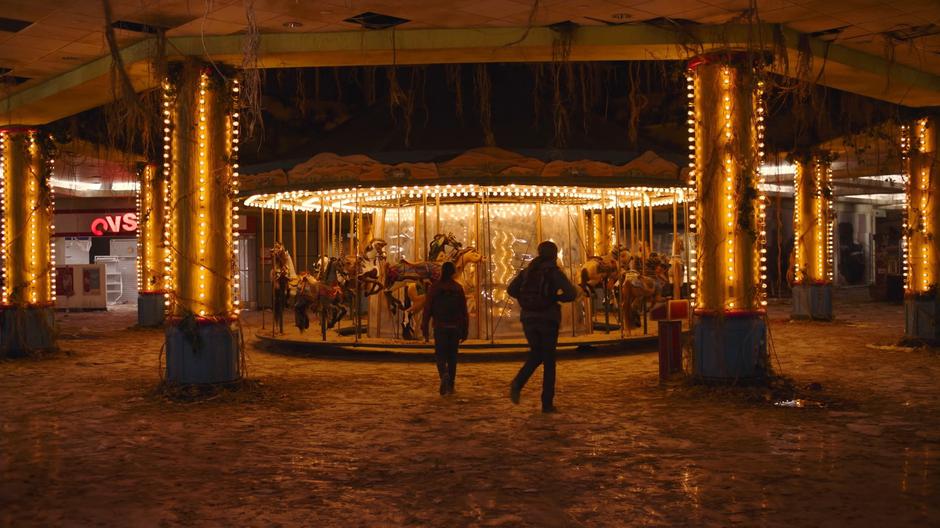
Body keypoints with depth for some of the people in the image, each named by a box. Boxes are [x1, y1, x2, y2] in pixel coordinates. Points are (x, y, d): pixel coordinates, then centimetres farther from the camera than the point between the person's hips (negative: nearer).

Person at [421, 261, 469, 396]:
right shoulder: (458, 288, 3)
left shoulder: (434, 287, -3)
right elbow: (464, 310, 3)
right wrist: (464, 330, 9)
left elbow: (428, 309, -4)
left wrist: (425, 328, 1)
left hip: (440, 327, -2)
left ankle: (444, 375, -26)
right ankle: (450, 386, 12)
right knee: (452, 356, 10)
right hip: (455, 327, 2)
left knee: (440, 354, 2)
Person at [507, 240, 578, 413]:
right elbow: (571, 293, -15)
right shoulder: (553, 271, -7)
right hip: (548, 318, -4)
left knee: (535, 354, 20)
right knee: (548, 360, 7)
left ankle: (518, 383, -6)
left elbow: (511, 290, 3)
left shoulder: (528, 270, 7)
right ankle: (547, 403, 7)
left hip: (528, 317, 4)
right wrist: (555, 298, 2)